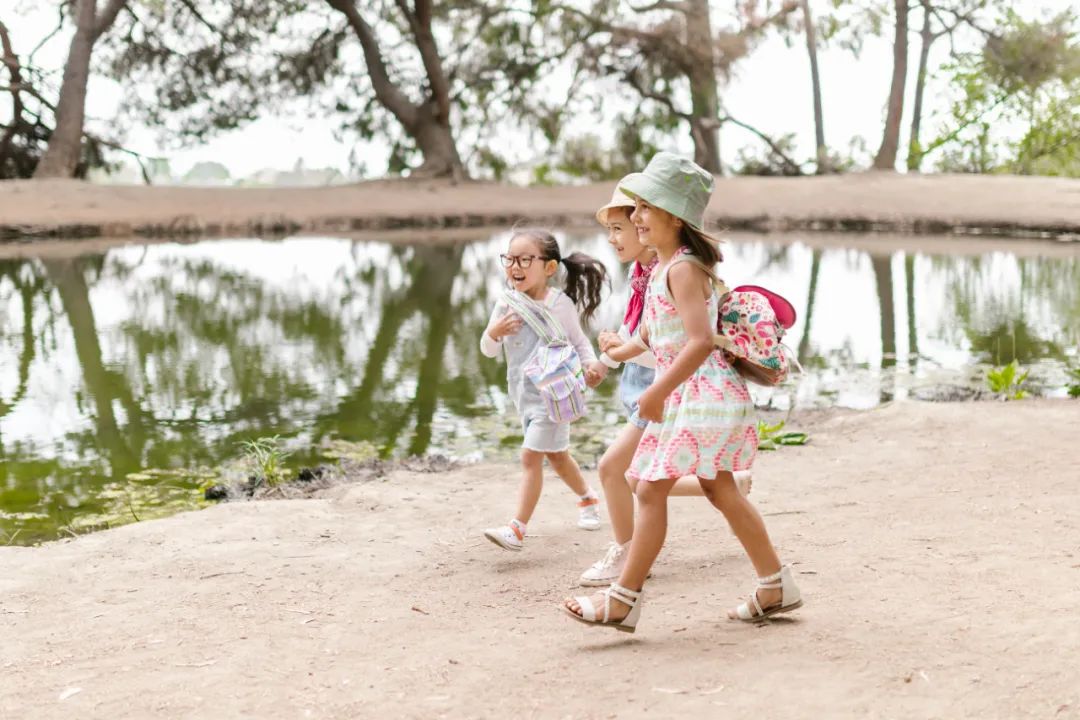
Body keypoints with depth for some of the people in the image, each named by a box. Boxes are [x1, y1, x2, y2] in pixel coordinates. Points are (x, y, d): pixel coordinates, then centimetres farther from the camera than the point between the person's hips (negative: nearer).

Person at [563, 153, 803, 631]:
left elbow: (701, 341, -27)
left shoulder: (681, 269, -18)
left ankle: (623, 600, -2)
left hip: (700, 393, -11)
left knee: (651, 489, -8)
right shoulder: (665, 266, 13)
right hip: (685, 396, 11)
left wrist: (656, 392, -24)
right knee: (719, 489, 16)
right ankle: (775, 587, 24)